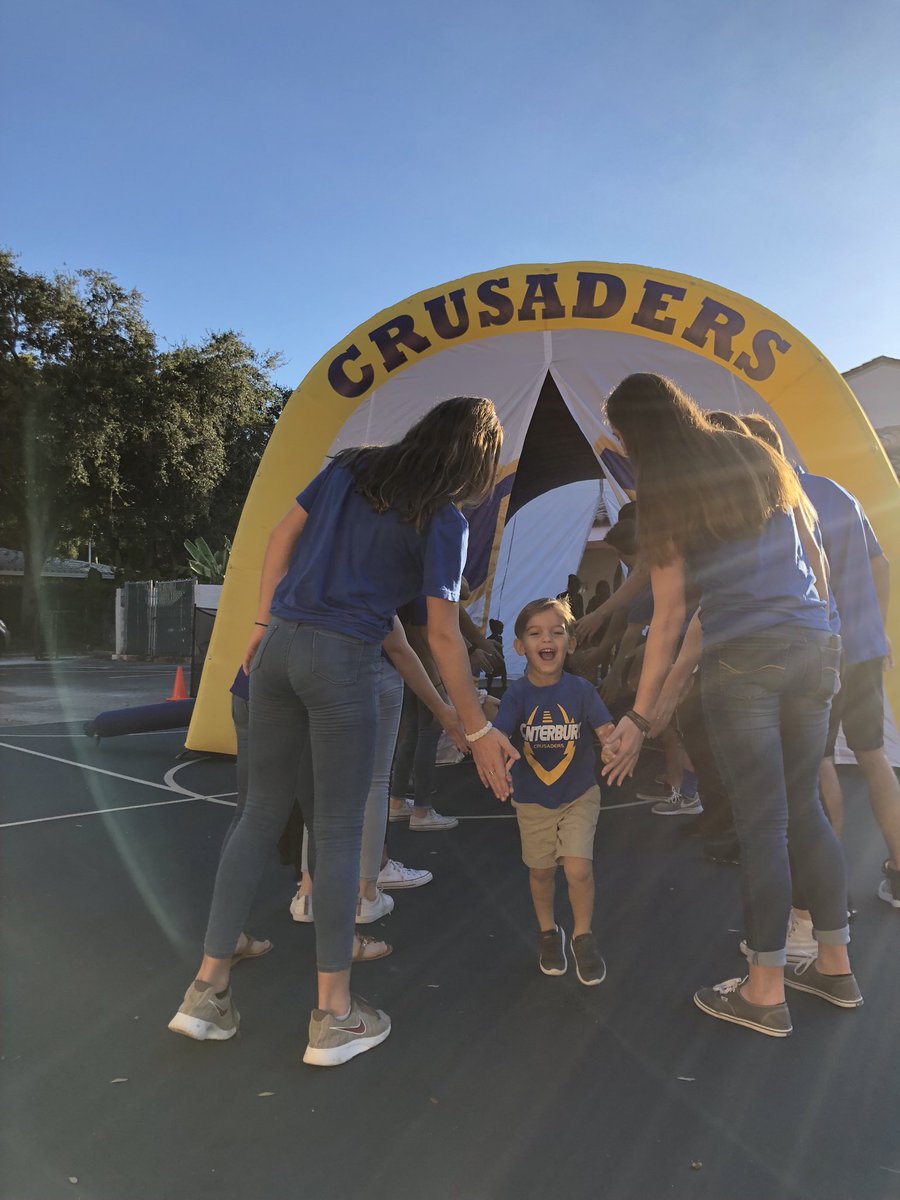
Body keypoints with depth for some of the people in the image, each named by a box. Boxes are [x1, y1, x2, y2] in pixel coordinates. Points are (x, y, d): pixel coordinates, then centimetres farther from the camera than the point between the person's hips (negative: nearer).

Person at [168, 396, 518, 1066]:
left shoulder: (353, 466, 12)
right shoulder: (444, 522, -5)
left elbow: (283, 535, 14)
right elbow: (443, 638, -8)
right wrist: (479, 731, 0)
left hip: (278, 645, 6)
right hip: (343, 660, -6)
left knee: (262, 813, 15)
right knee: (339, 830, 5)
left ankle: (209, 989, 23)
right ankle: (335, 1016, 17)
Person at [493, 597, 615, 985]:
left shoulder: (580, 689, -16)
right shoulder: (517, 694, -16)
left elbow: (608, 731, -21)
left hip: (580, 794, -1)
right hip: (533, 799, 1)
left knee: (578, 869, -11)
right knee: (541, 872, 15)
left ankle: (583, 937, 17)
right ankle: (548, 932, 43)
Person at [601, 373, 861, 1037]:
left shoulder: (668, 491, -3)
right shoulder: (760, 456, 12)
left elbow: (668, 616, -6)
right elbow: (814, 554, 15)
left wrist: (640, 716, -1)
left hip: (741, 659, -6)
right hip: (813, 648, 6)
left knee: (762, 820, 1)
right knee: (806, 808, 16)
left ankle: (765, 991, 12)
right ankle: (835, 965, 27)